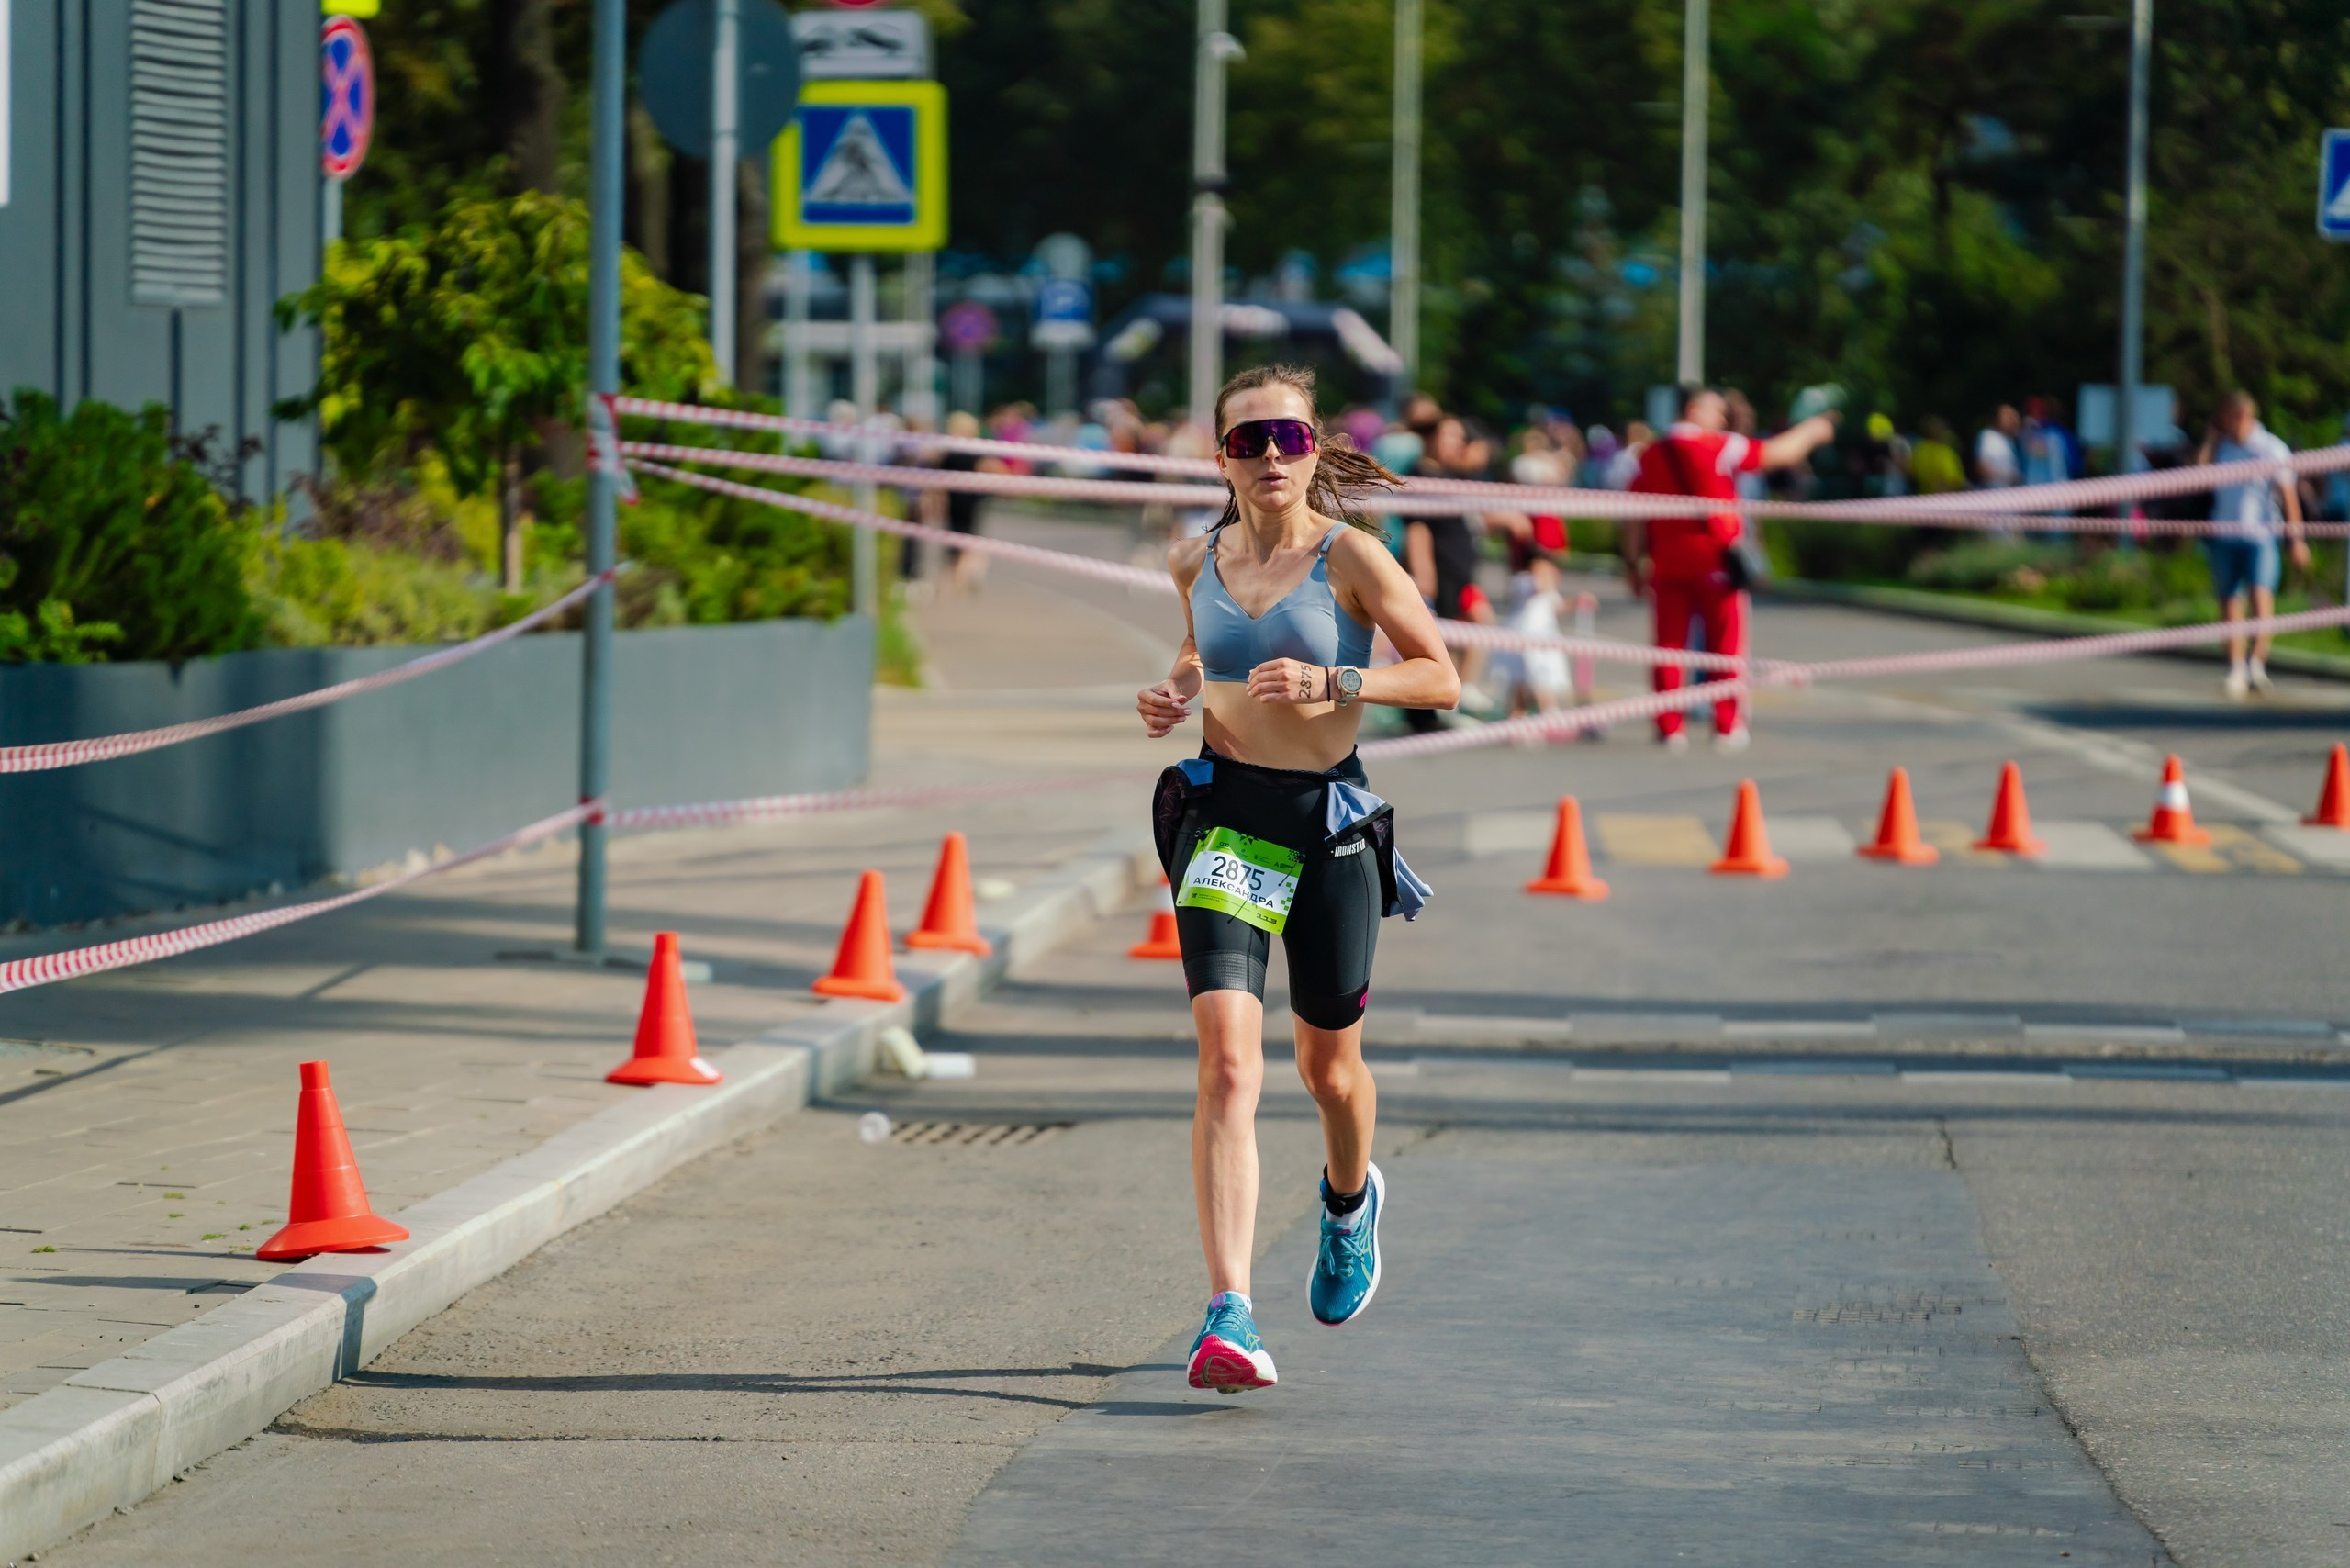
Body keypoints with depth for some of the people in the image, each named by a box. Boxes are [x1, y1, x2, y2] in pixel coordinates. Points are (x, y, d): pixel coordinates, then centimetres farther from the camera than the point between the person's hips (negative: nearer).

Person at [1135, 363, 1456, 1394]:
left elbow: (1441, 678, -7)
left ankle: (1349, 1200, 52)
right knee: (1227, 1057, -16)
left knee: (1329, 1068, 14)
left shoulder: (1349, 556, -8)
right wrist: (1175, 692, 3)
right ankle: (1230, 1317, -24)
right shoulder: (1196, 562, 4)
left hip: (1329, 820, -1)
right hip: (1222, 815, 1)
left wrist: (1330, 681, -21)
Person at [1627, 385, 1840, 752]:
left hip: (1666, 563, 4)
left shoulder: (1650, 456, 8)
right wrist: (1811, 430, 16)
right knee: (1725, 644, 4)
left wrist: (1635, 560, 13)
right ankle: (1728, 727, 4)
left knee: (1669, 645, 5)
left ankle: (1669, 728, 3)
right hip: (1714, 560, -4)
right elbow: (1780, 453, -1)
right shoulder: (1720, 447, -6)